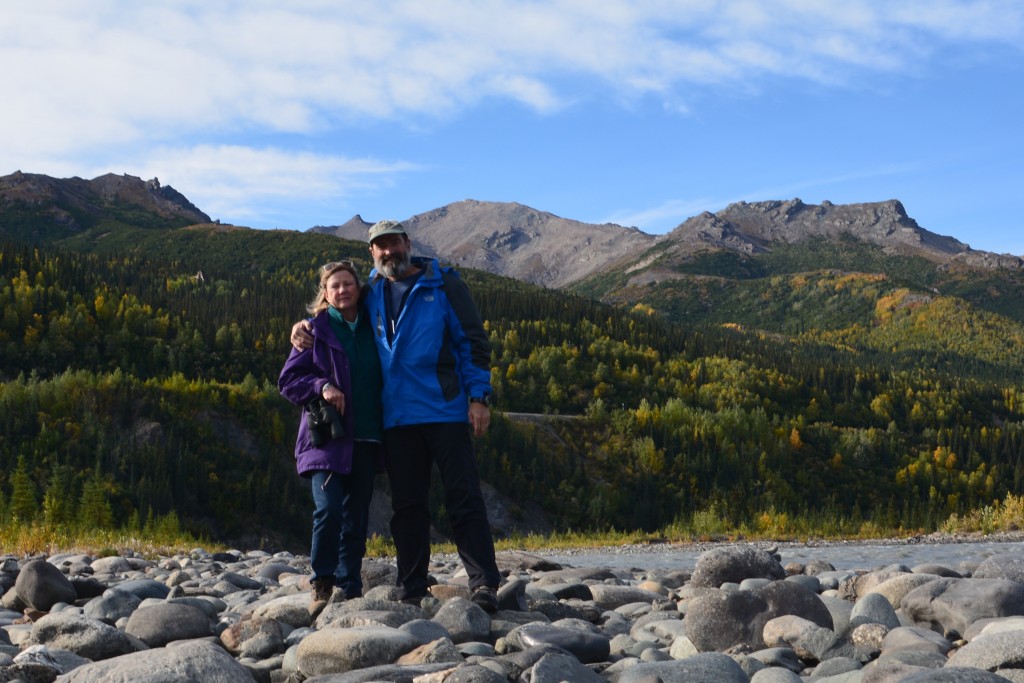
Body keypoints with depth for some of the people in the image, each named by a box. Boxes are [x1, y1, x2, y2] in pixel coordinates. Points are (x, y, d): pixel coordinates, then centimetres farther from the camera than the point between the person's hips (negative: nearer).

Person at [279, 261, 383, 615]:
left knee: (356, 519, 6)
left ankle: (351, 591, 14)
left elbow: (384, 377, 20)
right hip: (327, 437, -3)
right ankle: (322, 585, -3)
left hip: (365, 439, 4)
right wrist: (322, 386, -16)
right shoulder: (316, 330, 3)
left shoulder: (372, 329, 12)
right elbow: (288, 380, 1)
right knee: (329, 510, -18)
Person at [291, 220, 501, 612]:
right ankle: (412, 590, 14)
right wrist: (306, 326, 8)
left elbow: (473, 340, 0)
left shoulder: (443, 285, 2)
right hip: (397, 416, 4)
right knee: (406, 505, 7)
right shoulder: (370, 294, 13)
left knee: (463, 498, -6)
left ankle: (484, 584, -5)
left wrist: (478, 397, -8)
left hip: (445, 411, -4)